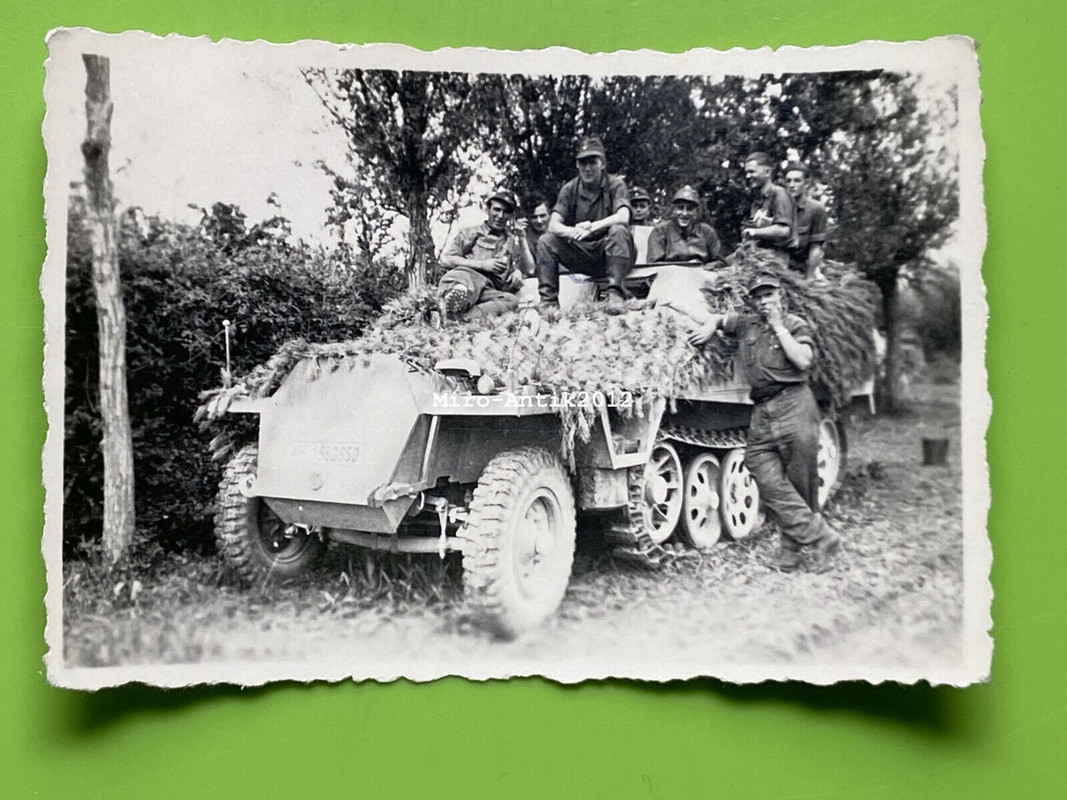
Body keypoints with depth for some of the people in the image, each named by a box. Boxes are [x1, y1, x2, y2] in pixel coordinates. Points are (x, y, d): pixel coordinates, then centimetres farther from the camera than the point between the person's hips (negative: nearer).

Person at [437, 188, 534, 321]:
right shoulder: (470, 233, 21)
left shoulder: (512, 241, 31)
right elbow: (445, 259, 8)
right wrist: (482, 264, -2)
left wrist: (522, 239, 9)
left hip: (489, 292, 2)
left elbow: (529, 269, 21)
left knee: (511, 300, -34)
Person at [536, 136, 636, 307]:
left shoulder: (615, 184, -6)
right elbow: (553, 225, -8)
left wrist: (591, 227, -36)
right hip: (582, 257, 3)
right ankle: (548, 302, -16)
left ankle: (615, 294, -34)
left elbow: (623, 217, -24)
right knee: (545, 242, -14)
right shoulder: (570, 189, 2)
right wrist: (573, 232, -30)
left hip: (610, 252, -3)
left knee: (618, 230, -32)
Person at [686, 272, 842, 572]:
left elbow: (803, 361, -12)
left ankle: (793, 545, 9)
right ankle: (819, 537, -3)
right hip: (761, 413, 4)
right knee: (768, 482, -9)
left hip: (794, 405, -4)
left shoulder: (795, 325, 6)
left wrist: (778, 326, -6)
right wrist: (709, 328, 11)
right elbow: (718, 317, 34)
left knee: (800, 484, -1)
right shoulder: (746, 325, 17)